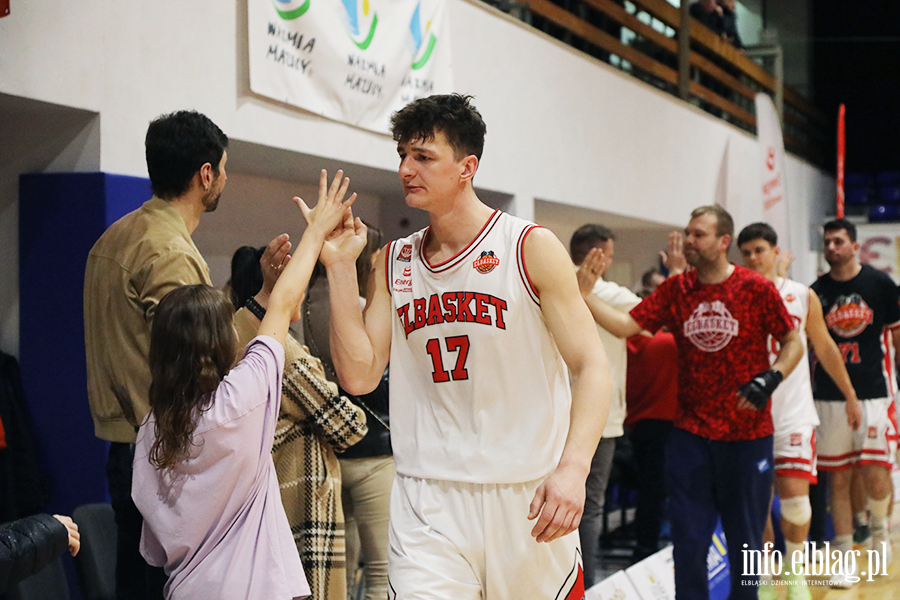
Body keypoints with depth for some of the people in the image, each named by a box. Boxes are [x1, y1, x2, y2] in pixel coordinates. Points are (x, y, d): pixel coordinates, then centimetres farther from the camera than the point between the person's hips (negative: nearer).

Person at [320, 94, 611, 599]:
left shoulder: (532, 248, -3)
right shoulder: (394, 264, 9)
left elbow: (590, 364, -7)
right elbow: (359, 375, 2)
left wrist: (573, 466, -22)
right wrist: (340, 266, -2)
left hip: (528, 494, -2)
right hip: (428, 501, 2)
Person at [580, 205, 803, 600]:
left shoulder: (757, 288, -5)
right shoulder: (675, 289, 3)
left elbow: (793, 343, 2)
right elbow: (626, 325, -5)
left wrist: (771, 379, -15)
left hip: (748, 432, -2)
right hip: (690, 432, 2)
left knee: (745, 539, 9)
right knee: (688, 540, 4)